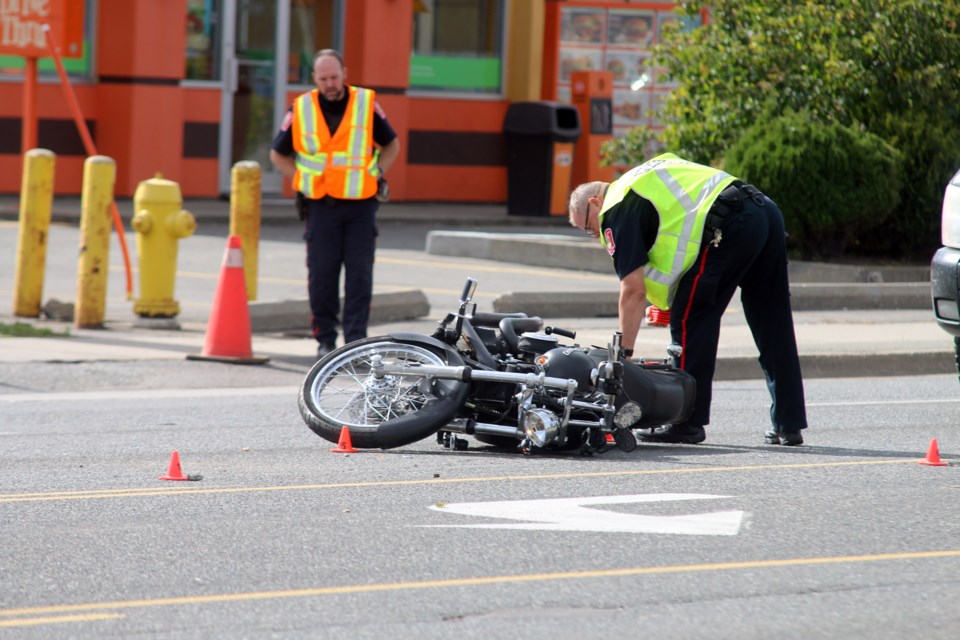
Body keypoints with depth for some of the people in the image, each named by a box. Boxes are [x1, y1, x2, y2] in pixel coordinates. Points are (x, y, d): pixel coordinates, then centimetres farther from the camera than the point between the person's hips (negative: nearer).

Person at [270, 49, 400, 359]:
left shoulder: (367, 104, 2)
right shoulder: (301, 109, 3)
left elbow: (391, 144, 16)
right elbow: (278, 154, 15)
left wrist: (376, 176, 4)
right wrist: (302, 180, 2)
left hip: (360, 205, -1)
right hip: (320, 205, 1)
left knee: (359, 275, -4)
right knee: (321, 275, 2)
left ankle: (356, 340, -1)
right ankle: (325, 340, 11)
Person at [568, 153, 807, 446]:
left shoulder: (617, 212, 5)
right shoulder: (643, 177, 31)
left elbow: (634, 291, 0)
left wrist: (623, 353, 5)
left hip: (731, 228, -9)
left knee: (690, 320, 3)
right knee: (772, 325, 13)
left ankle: (688, 422, 5)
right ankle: (788, 425, 17)